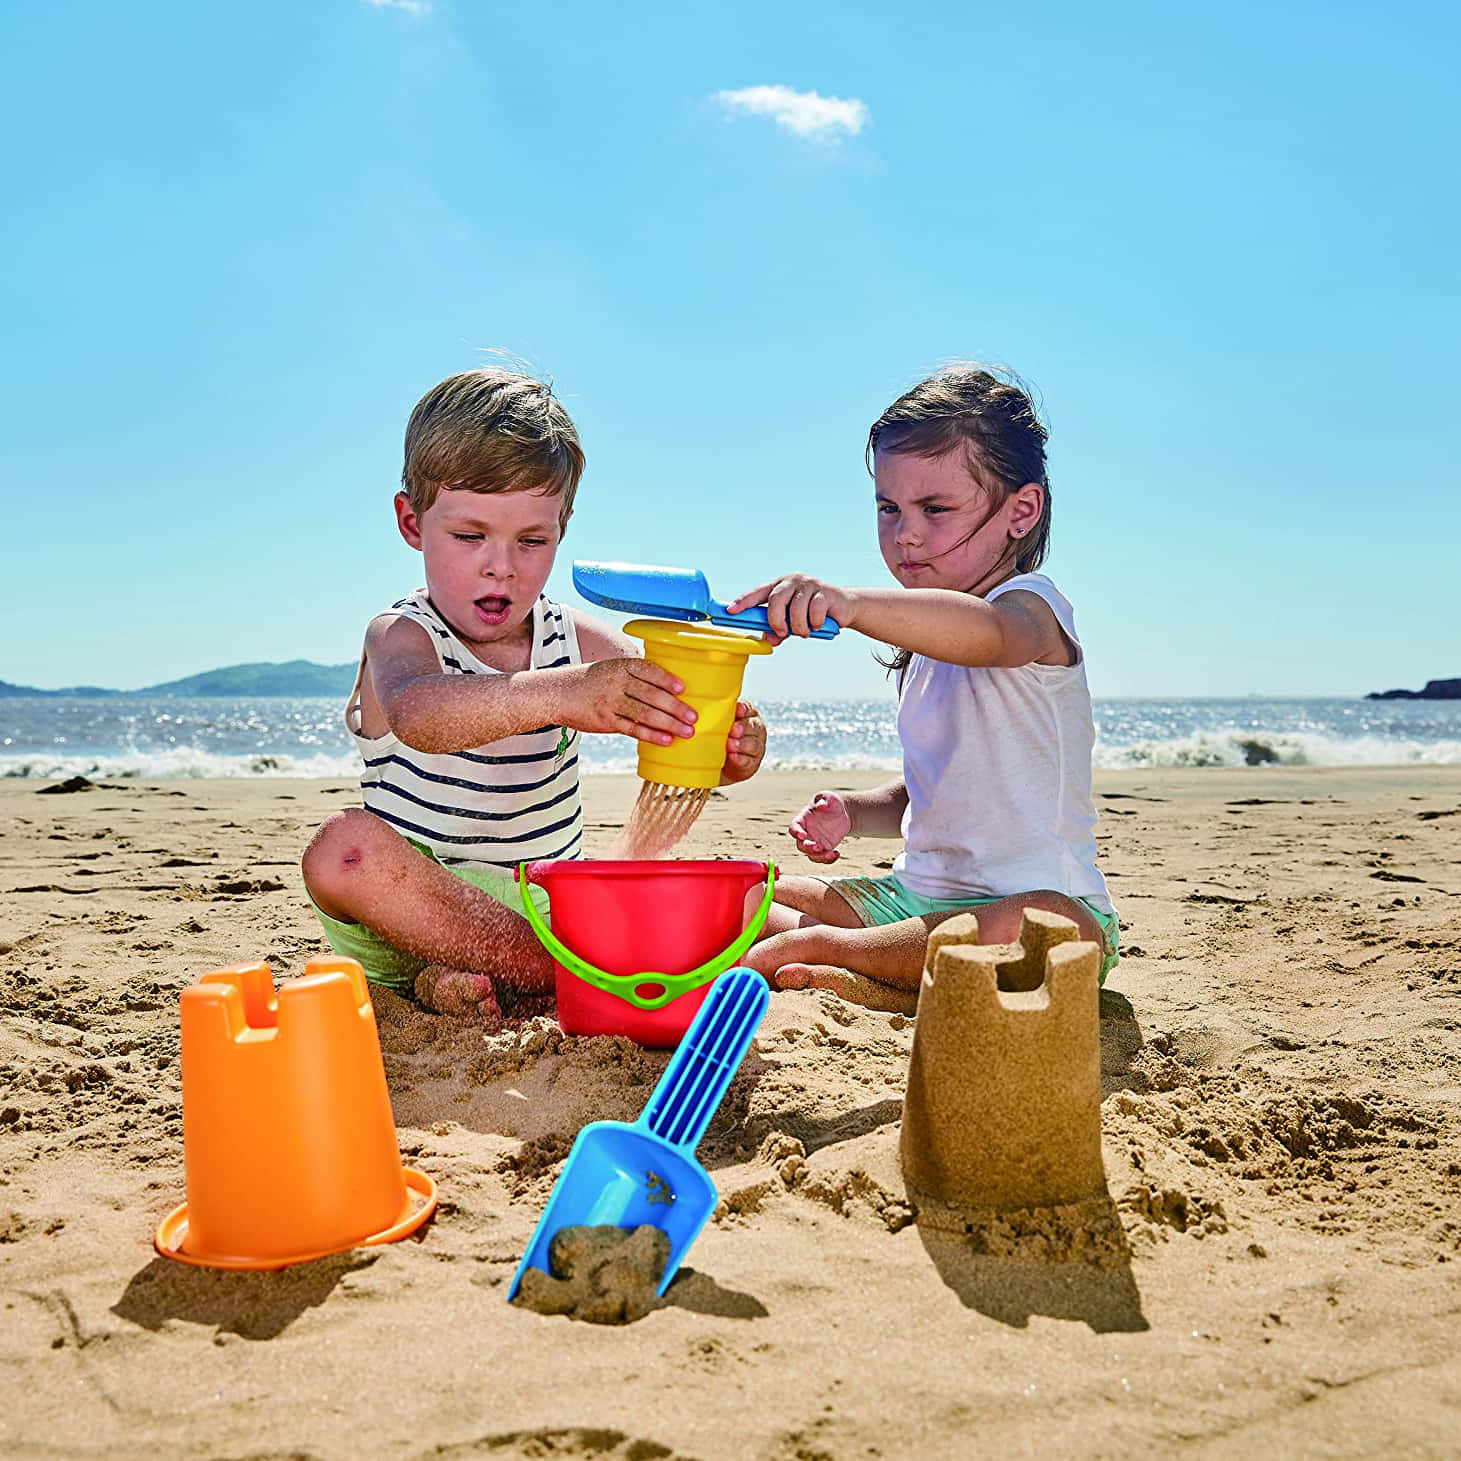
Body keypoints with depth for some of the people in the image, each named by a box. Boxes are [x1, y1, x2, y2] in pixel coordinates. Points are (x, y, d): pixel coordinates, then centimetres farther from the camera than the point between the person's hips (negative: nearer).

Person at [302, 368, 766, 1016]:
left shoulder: (578, 643, 1)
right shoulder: (400, 636, -13)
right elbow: (415, 714, -39)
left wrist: (732, 749, -31)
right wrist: (556, 694, -57)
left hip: (548, 909, 4)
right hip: (415, 905, -3)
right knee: (344, 847, -34)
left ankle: (468, 974, -20)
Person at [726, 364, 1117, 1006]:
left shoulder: (1031, 606, -11)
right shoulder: (921, 645, 15)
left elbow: (985, 631, -40)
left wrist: (851, 603, -56)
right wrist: (854, 813, 3)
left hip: (1043, 899, -8)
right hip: (918, 899, 8)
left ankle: (820, 946, -27)